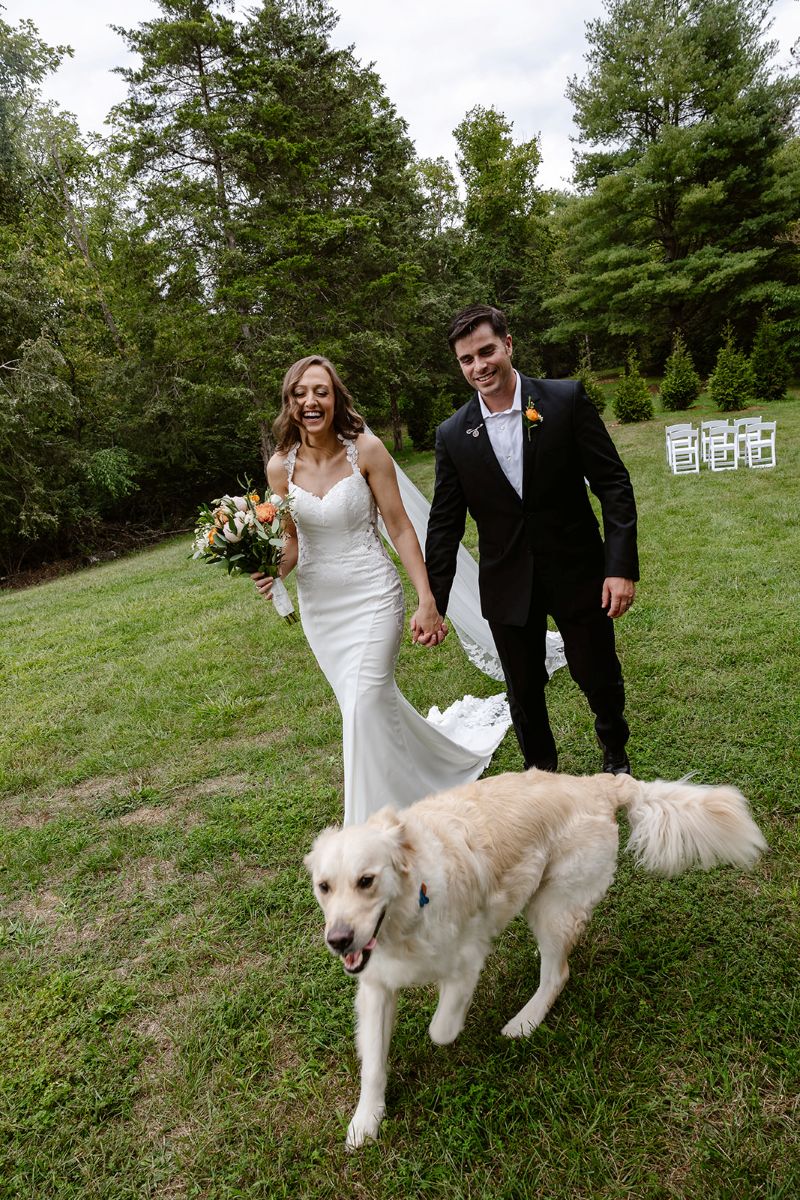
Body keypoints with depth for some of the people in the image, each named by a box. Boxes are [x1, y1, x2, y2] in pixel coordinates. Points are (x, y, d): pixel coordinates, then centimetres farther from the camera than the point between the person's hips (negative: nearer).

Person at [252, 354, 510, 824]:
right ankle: (452, 754, 43)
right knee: (375, 702, 15)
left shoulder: (366, 450, -12)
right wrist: (273, 569, -14)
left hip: (372, 595, -5)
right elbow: (292, 540, 9)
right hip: (319, 604, 5)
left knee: (365, 707, -9)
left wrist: (427, 600, -15)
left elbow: (401, 529, -10)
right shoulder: (281, 466, -1)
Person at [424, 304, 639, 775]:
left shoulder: (566, 399, -7)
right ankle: (541, 768, 40)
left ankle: (616, 755, 44)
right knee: (524, 690, 13)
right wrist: (433, 600, 0)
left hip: (578, 573, -1)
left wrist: (622, 565, -14)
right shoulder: (453, 434, -2)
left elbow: (613, 483, -7)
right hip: (507, 585, 2)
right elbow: (445, 523, 2)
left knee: (600, 678, 12)